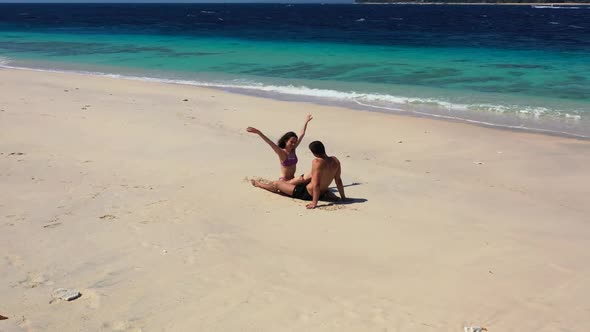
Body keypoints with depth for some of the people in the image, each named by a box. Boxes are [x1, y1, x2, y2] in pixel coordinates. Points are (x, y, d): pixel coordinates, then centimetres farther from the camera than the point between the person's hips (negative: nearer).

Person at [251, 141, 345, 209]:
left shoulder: (317, 162, -30)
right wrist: (343, 197, 6)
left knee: (276, 184, 14)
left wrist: (314, 202, -32)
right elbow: (338, 180, -3)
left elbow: (316, 184, -34)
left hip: (307, 194, -6)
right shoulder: (335, 161, -10)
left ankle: (257, 184, 38)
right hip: (322, 193, 6)